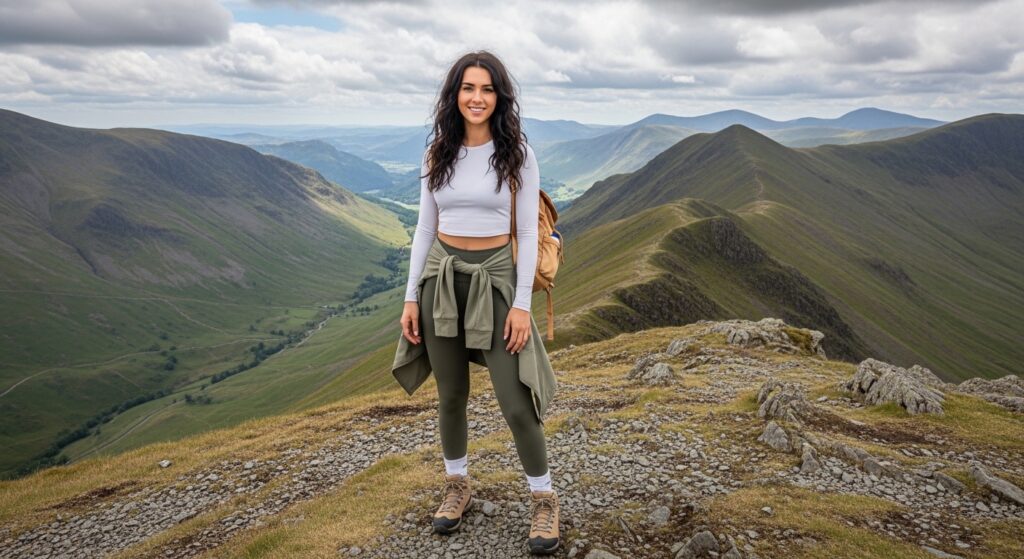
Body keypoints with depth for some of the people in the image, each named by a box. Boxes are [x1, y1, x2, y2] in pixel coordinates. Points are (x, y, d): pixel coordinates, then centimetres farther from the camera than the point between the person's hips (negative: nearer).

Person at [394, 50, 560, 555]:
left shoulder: (516, 154, -5)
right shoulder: (437, 154, 4)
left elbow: (527, 233, -6)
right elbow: (425, 229, 7)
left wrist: (522, 303, -11)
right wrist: (411, 297, 3)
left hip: (495, 277, -3)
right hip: (441, 277, 3)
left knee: (515, 401, -3)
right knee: (450, 394, 13)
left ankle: (543, 499, 18)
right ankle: (457, 487, 34)